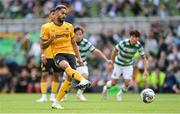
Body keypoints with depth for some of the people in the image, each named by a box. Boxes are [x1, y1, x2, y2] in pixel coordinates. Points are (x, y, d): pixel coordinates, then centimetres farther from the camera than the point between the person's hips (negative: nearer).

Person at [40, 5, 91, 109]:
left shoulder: (69, 26, 12)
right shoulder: (47, 28, 2)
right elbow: (43, 45, 5)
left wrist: (79, 57, 16)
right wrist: (50, 40, -16)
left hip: (70, 53, 4)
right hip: (58, 54, -4)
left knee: (69, 78, -8)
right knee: (66, 65, -36)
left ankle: (56, 102, 4)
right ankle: (83, 80, -61)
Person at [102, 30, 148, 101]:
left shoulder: (139, 46, -19)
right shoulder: (123, 43, -27)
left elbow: (143, 58, -10)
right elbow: (114, 51, -12)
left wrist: (145, 70, -21)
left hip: (128, 65, 2)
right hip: (118, 64, -2)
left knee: (127, 82, -13)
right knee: (114, 82, 0)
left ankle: (120, 94, 17)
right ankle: (106, 87, 36)